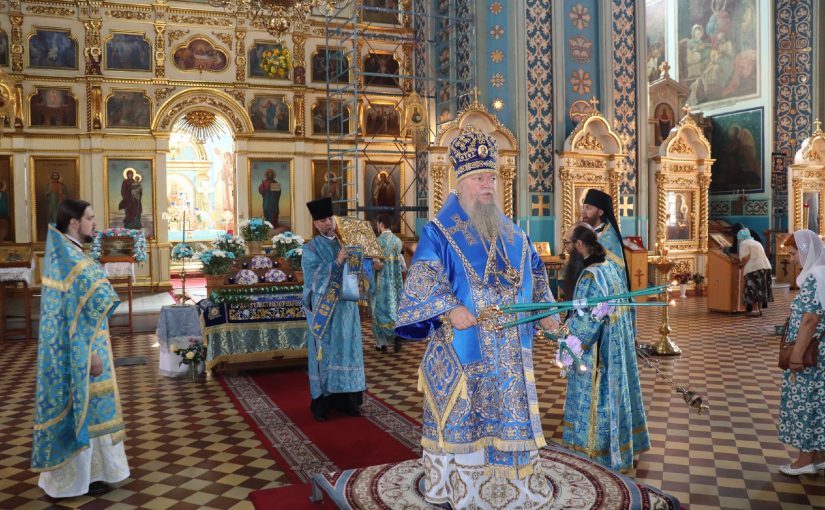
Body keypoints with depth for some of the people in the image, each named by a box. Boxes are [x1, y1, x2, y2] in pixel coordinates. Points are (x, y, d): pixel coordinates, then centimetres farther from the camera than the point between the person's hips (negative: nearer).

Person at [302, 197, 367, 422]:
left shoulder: (345, 243, 12)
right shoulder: (311, 248, -2)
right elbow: (314, 278, -14)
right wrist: (337, 262, -21)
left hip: (346, 306, 4)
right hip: (324, 309, -4)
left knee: (347, 349, 6)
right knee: (325, 353, -1)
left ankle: (346, 399, 15)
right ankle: (322, 402, 7)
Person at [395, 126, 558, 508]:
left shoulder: (511, 233, 13)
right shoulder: (440, 231, -5)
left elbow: (535, 272, 22)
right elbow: (422, 275, -18)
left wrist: (544, 310, 10)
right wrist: (450, 308, -31)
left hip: (507, 347, 5)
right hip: (463, 346, -5)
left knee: (510, 416, 11)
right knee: (462, 418, 3)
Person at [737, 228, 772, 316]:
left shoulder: (744, 243, -1)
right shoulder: (757, 243, 25)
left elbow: (746, 257, -14)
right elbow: (762, 256, 21)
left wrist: (741, 265, 3)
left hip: (754, 268, -8)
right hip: (765, 266, 8)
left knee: (753, 289, -5)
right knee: (761, 289, 11)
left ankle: (755, 310, -8)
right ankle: (759, 309, 14)